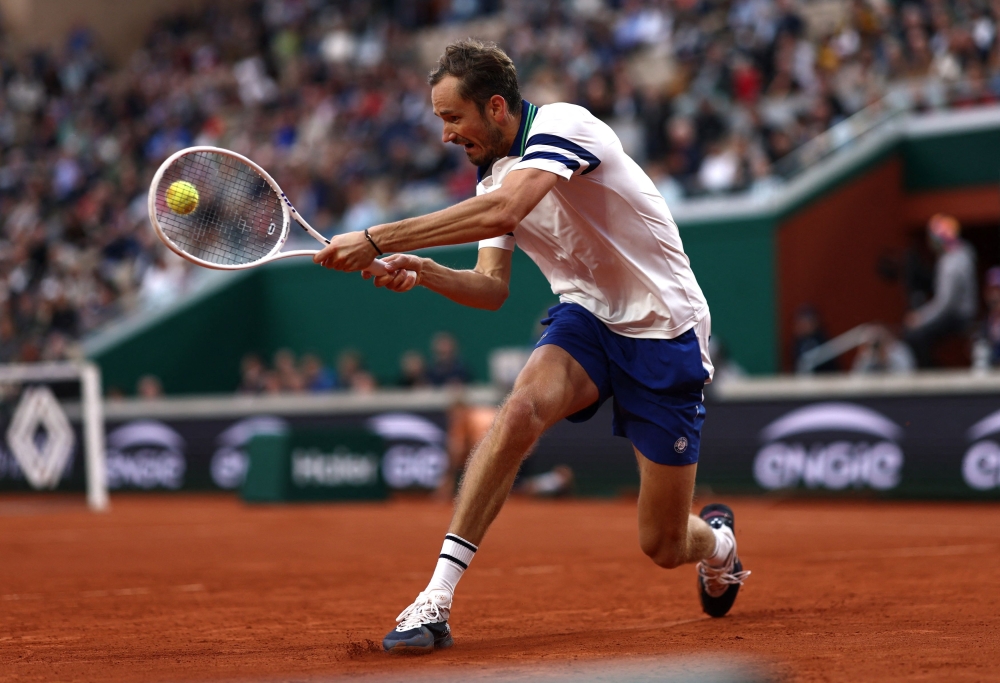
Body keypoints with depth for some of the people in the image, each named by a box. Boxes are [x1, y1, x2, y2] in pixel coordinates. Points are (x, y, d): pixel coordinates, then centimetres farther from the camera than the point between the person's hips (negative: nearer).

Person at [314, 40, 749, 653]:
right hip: (586, 317, 5)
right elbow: (492, 289, 5)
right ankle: (437, 599, -31)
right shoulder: (494, 177, 6)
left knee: (664, 547, -1)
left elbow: (503, 212, -38)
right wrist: (423, 273, -17)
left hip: (665, 332, -5)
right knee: (522, 407, -31)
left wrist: (377, 241, -37)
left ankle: (717, 541, 40)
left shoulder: (563, 124, -20)